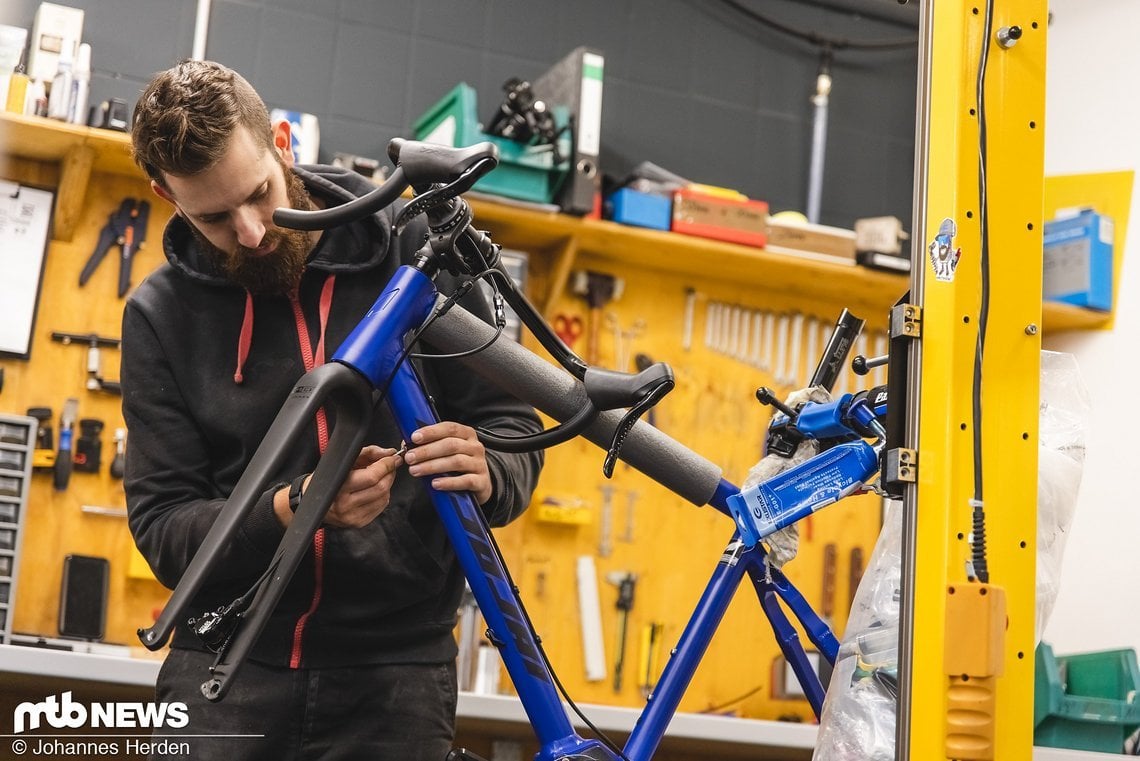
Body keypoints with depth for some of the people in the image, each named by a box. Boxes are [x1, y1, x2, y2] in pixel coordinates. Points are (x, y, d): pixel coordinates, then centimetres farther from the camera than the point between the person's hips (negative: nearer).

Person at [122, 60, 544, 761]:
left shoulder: (415, 254, -4)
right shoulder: (161, 314, -1)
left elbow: (514, 426, 3)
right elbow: (163, 529, -4)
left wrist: (485, 475, -21)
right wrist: (292, 512, -23)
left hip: (393, 670, 0)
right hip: (228, 661, 1)